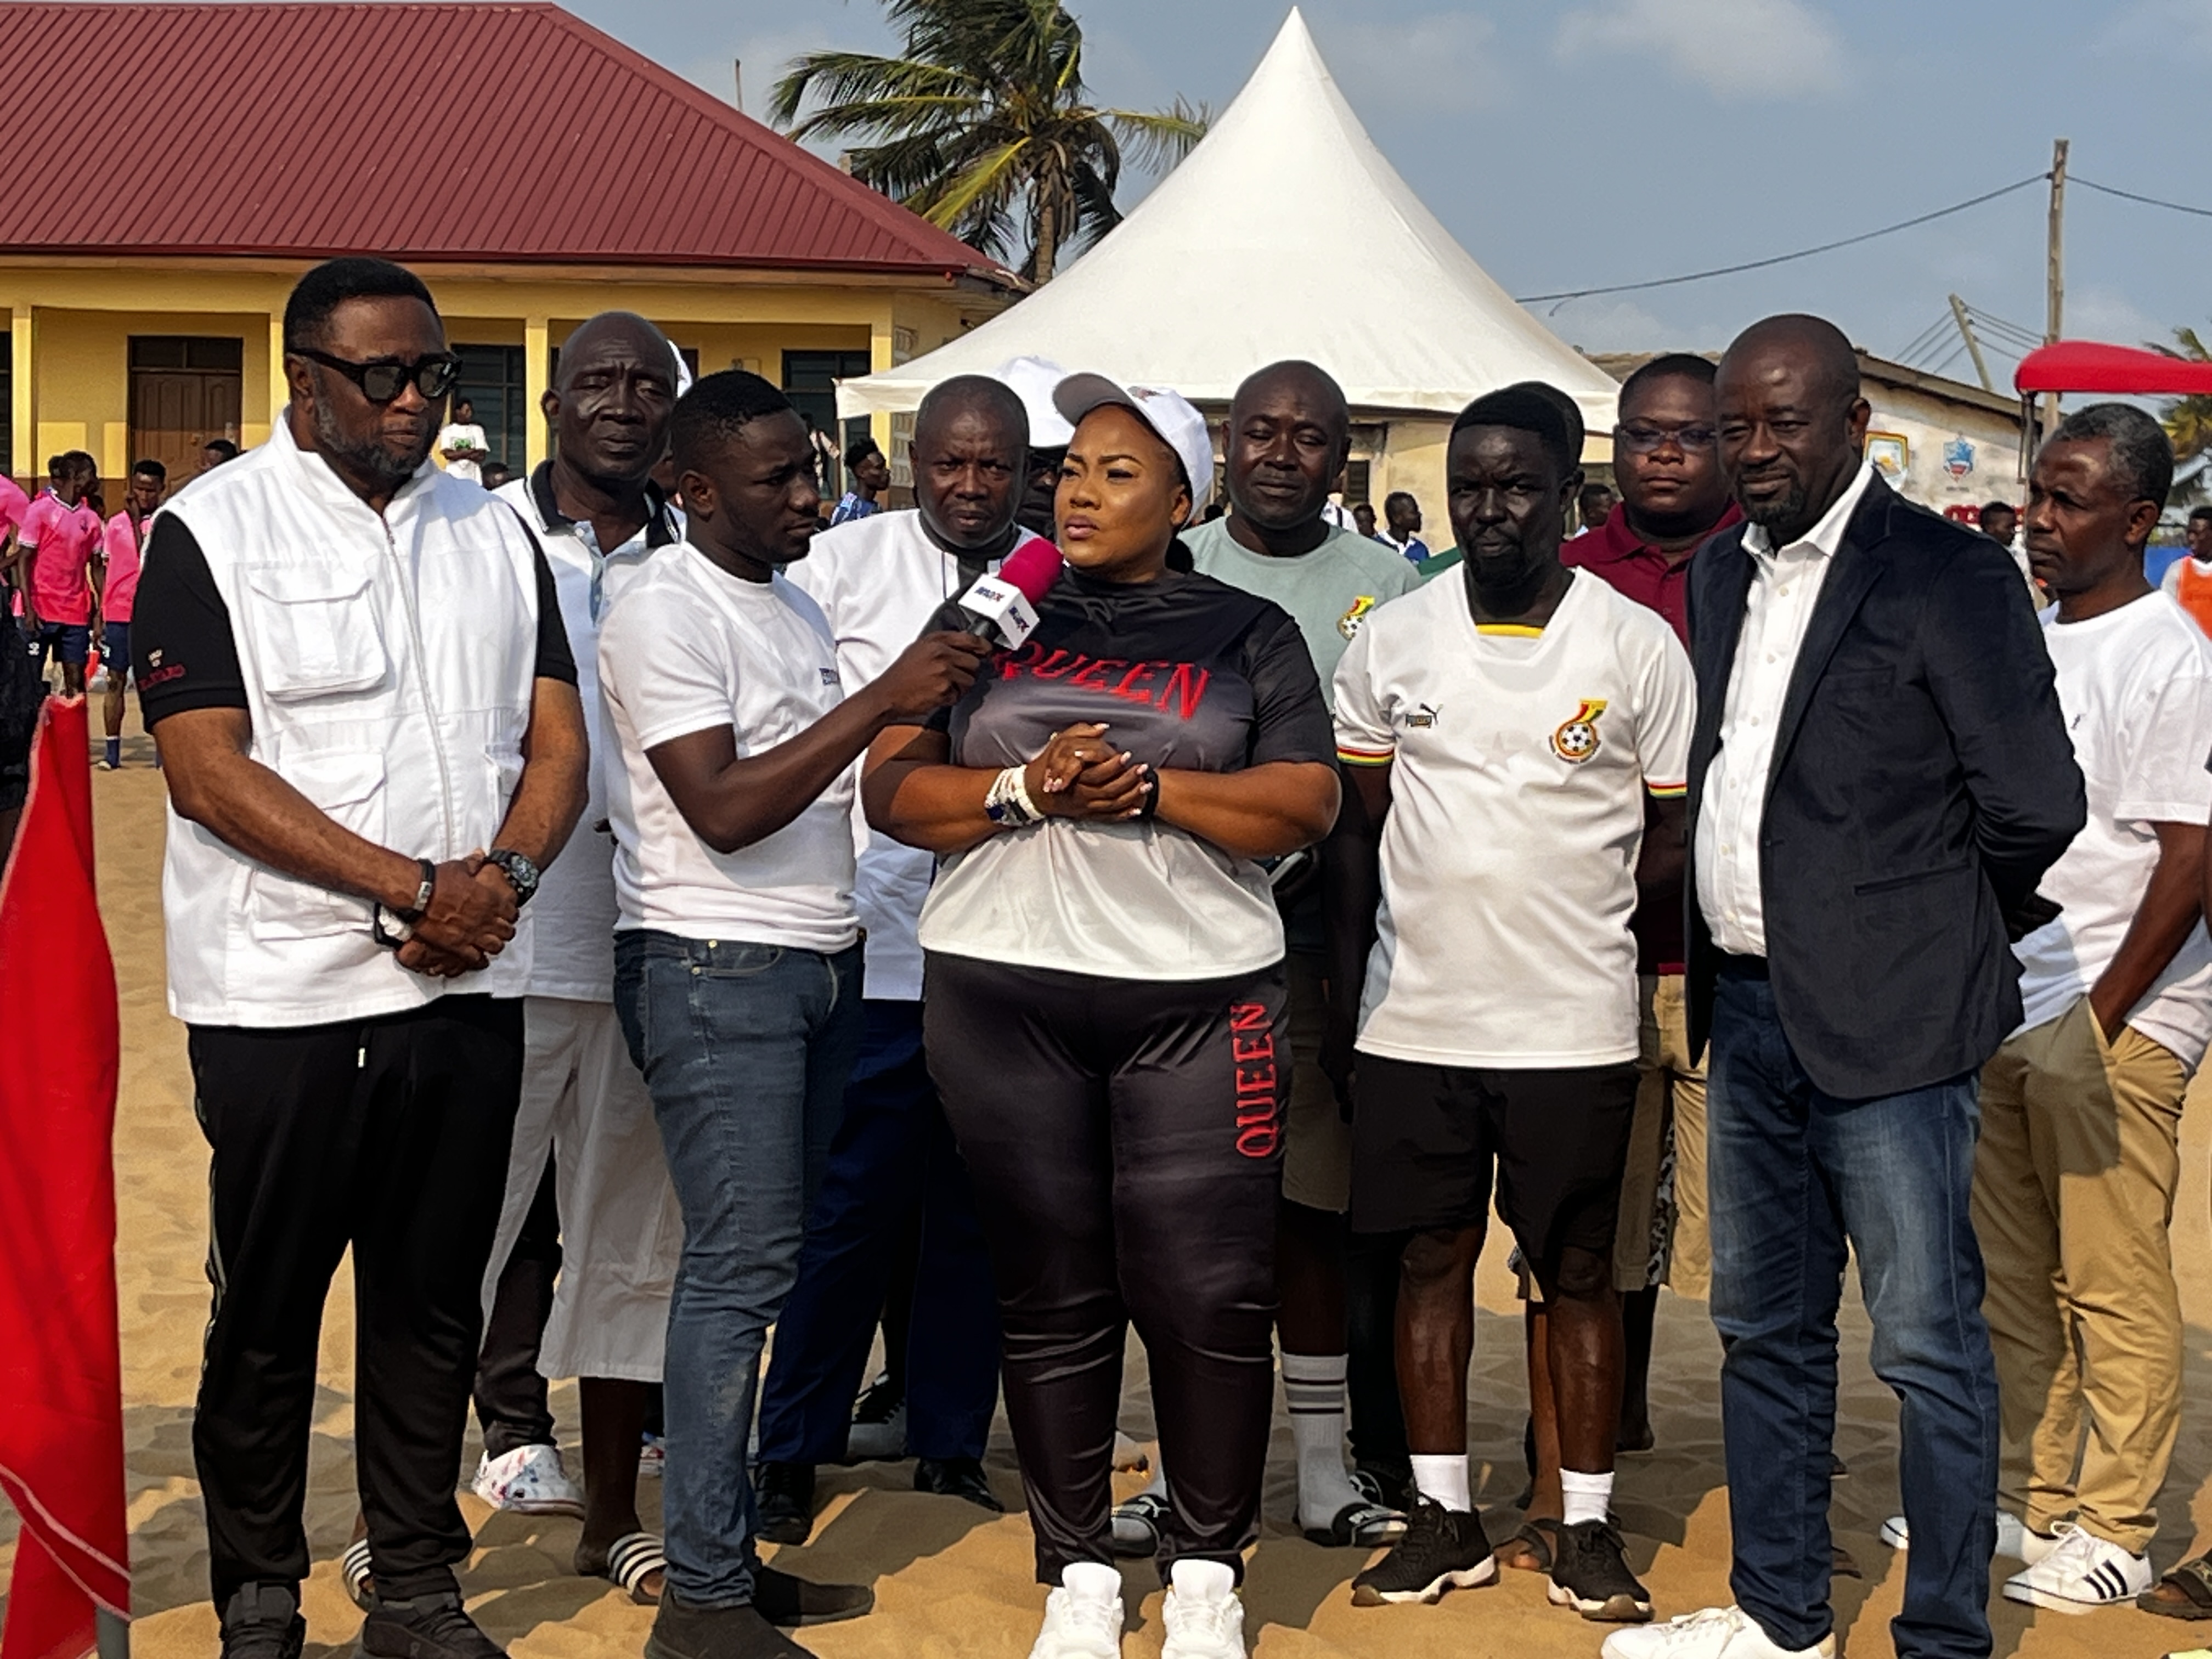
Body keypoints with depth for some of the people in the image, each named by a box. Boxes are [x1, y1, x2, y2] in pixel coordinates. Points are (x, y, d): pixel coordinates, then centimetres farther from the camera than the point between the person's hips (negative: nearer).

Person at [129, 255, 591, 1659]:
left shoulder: (496, 533, 13)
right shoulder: (211, 532, -3)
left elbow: (556, 743, 10)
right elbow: (209, 769, -11)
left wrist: (501, 876, -10)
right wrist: (411, 888, -15)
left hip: (471, 989, 4)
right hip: (285, 999, -4)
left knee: (435, 1304, 10)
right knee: (268, 1314, 4)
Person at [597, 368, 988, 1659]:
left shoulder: (795, 603, 16)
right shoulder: (666, 612, -11)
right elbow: (724, 808, -20)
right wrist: (883, 699, -22)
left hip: (818, 960, 8)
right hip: (716, 969, -8)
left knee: (766, 1262, 10)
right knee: (742, 1267, -9)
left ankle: (732, 1554, 16)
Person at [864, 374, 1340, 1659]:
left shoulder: (1248, 634, 10)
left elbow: (1309, 802, 0)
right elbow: (894, 791, 6)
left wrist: (1151, 790, -12)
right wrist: (1024, 791, -11)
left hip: (1200, 997, -1)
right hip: (1005, 991, 1)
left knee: (1208, 1293, -4)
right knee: (1051, 1294, 4)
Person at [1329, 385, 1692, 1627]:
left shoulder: (1638, 646, -2)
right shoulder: (1391, 641, 4)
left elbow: (1677, 834, 3)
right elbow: (1357, 824, 10)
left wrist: (1575, 907, -9)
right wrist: (1342, 978, 6)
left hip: (1574, 1025, -2)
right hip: (1414, 1020, 2)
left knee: (1578, 1272, 6)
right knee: (1432, 1258, 9)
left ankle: (1589, 1527, 17)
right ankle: (1446, 1518, 21)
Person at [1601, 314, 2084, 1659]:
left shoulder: (1949, 576, -10)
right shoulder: (1723, 575, 12)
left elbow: (2037, 807, -13)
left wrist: (1923, 932, 0)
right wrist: (1722, 963, 8)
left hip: (1888, 1025, -7)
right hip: (1750, 1009, 7)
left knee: (1929, 1342, 0)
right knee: (1766, 1331, 16)